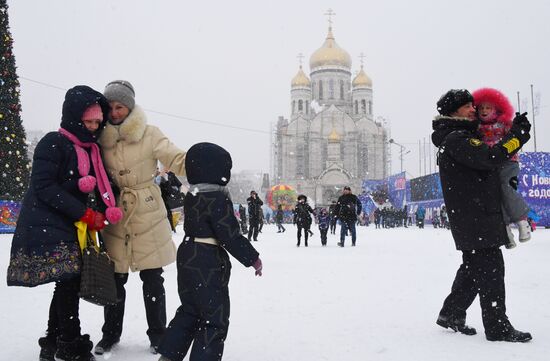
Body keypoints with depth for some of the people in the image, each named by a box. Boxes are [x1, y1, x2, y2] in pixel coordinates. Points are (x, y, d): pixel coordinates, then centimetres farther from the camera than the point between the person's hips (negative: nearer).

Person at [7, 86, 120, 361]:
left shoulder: (91, 150, 14)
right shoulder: (53, 143, -10)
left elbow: (100, 188, 19)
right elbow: (44, 187, -18)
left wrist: (108, 210, -4)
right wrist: (85, 213, -19)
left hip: (73, 230, 8)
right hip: (47, 228, -8)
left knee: (69, 284, 10)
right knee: (70, 280, -11)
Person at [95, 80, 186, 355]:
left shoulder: (149, 134, -6)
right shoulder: (100, 139, 4)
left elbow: (176, 160, -12)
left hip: (148, 216, -2)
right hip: (115, 218, 2)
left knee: (152, 280, 5)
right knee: (115, 279, 10)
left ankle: (157, 335, 21)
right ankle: (110, 334, 29)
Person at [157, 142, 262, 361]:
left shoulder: (191, 197, 9)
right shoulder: (219, 199, -18)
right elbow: (230, 236, -19)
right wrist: (252, 258, -10)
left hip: (187, 257, 9)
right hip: (209, 264, -9)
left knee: (189, 310, 21)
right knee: (215, 319, 2)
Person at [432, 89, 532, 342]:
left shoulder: (464, 137, 21)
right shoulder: (455, 139, -13)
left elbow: (484, 168, 25)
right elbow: (490, 157, -25)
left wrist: (508, 154, 8)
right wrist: (517, 135, -14)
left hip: (482, 216, 10)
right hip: (474, 219, -10)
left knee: (473, 268, 15)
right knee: (491, 269, -7)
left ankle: (451, 314, 24)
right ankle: (498, 328, -1)